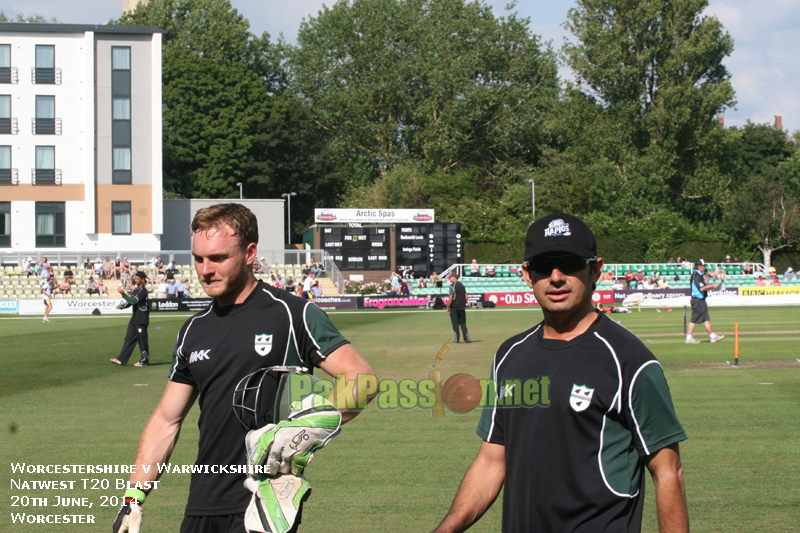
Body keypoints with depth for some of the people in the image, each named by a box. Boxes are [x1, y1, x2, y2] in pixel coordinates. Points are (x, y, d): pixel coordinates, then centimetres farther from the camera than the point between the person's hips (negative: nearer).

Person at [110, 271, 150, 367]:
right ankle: (122, 359, 10)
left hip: (141, 319, -9)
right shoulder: (136, 289, 15)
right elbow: (130, 302, 19)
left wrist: (123, 294, -30)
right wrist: (122, 306, 2)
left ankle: (144, 361, 6)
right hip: (134, 317, 9)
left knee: (142, 339, -2)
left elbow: (134, 300, -26)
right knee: (129, 338, 9)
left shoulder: (143, 290, -13)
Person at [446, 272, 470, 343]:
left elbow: (450, 298, -16)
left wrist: (448, 307, -8)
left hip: (454, 307, -6)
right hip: (462, 307, 6)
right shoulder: (462, 285, 9)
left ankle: (456, 339, 2)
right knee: (463, 323, 11)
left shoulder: (452, 286, -12)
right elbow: (466, 296, 10)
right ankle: (467, 338, 6)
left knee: (455, 324, 1)